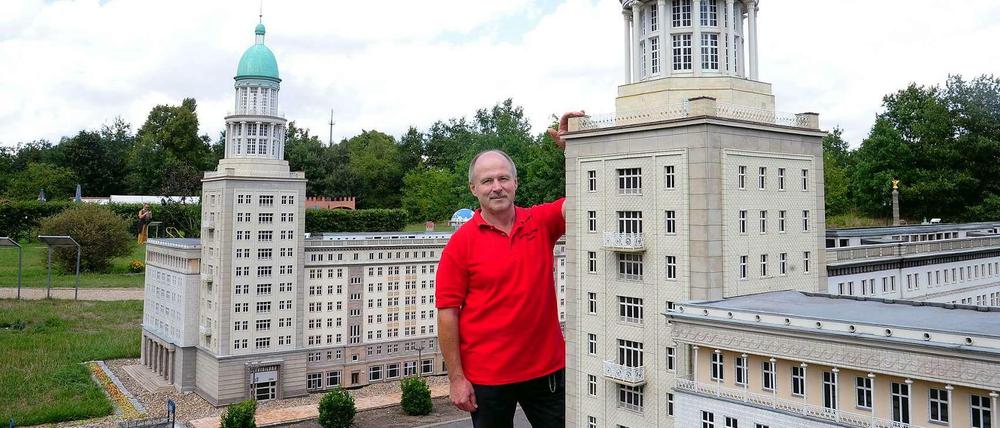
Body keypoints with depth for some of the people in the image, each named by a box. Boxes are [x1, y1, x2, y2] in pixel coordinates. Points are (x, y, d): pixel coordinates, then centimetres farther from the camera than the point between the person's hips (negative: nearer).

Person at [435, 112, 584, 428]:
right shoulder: (461, 242, -8)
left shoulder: (541, 223, 0)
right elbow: (447, 312, -8)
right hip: (486, 376, -2)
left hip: (547, 368, 2)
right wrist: (456, 379, -9)